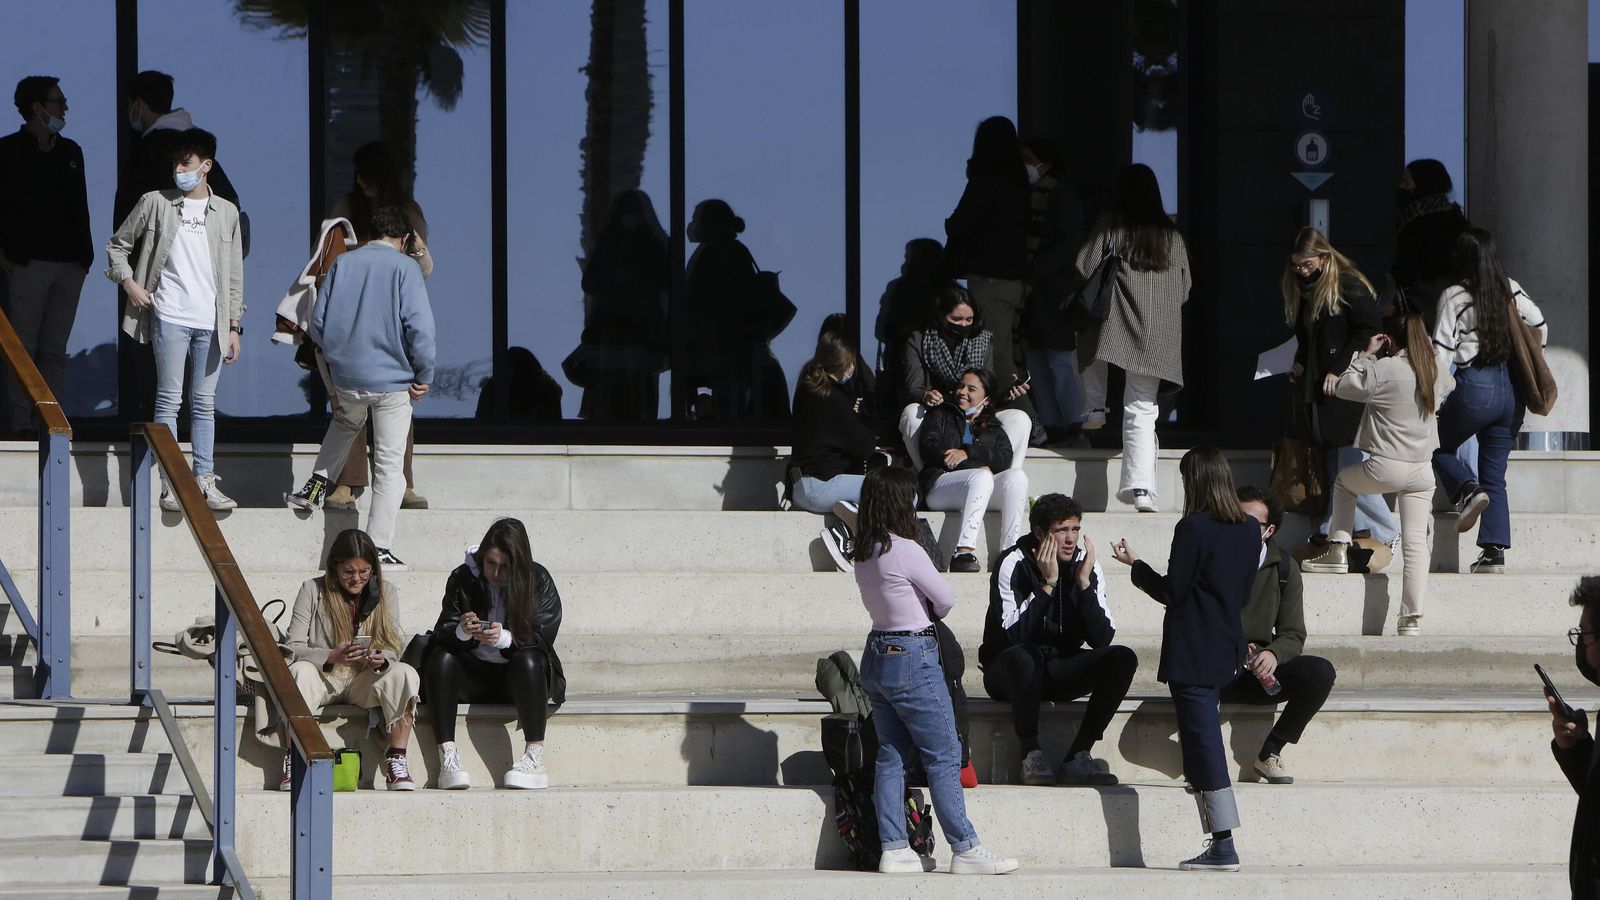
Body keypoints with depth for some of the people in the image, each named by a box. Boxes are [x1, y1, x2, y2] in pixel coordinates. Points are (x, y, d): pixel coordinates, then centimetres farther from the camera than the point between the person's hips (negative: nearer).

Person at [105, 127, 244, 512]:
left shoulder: (226, 213, 10)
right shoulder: (156, 203, 4)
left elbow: (234, 275, 12)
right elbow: (117, 245, 12)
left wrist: (234, 326, 8)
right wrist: (128, 282, -3)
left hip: (211, 322, 2)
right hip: (169, 317, -2)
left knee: (204, 404, 4)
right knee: (169, 400, -4)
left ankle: (205, 481, 7)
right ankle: (171, 484, -4)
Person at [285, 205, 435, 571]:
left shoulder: (342, 264, 4)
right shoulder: (405, 268, -8)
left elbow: (317, 323, 5)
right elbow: (419, 325, -17)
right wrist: (424, 375, -6)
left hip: (346, 376, 4)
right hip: (392, 379, -4)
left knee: (346, 421, 38)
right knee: (390, 464, 2)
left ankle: (317, 485, 30)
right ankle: (379, 548, -1)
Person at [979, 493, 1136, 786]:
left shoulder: (1086, 565, -2)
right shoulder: (1014, 564, -14)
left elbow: (1101, 638, -11)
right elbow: (1012, 635, -26)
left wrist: (1084, 583, -19)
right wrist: (1047, 584, -27)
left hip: (1058, 673, 5)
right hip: (1006, 671, -5)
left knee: (1122, 658, -20)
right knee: (1023, 656, -40)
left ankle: (1078, 756, -18)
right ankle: (1031, 753, -23)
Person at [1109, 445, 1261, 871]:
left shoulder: (1193, 528, -14)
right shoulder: (1248, 530, 7)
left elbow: (1172, 592, -11)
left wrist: (1136, 565, 4)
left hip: (1192, 652, -8)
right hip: (1227, 648, 8)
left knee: (1203, 744, -6)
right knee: (1202, 743, 14)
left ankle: (1224, 846, -10)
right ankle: (1220, 846, 11)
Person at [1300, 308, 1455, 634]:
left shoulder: (1382, 369, -12)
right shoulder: (1437, 373, 3)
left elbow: (1343, 387, 1)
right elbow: (1450, 387, 28)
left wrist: (1366, 355, 9)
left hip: (1385, 467, -4)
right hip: (1422, 470, 4)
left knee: (1344, 480, 29)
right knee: (1416, 542, 2)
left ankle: (1338, 549, 23)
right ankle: (1412, 617, -5)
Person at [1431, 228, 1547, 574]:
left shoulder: (1455, 297, -8)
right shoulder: (1512, 291, 5)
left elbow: (1442, 351, -10)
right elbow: (1540, 328, 9)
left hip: (1475, 386, -5)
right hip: (1512, 389, 5)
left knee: (1440, 446, 20)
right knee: (1495, 474, 10)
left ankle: (1467, 491, -9)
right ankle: (1495, 552, 2)